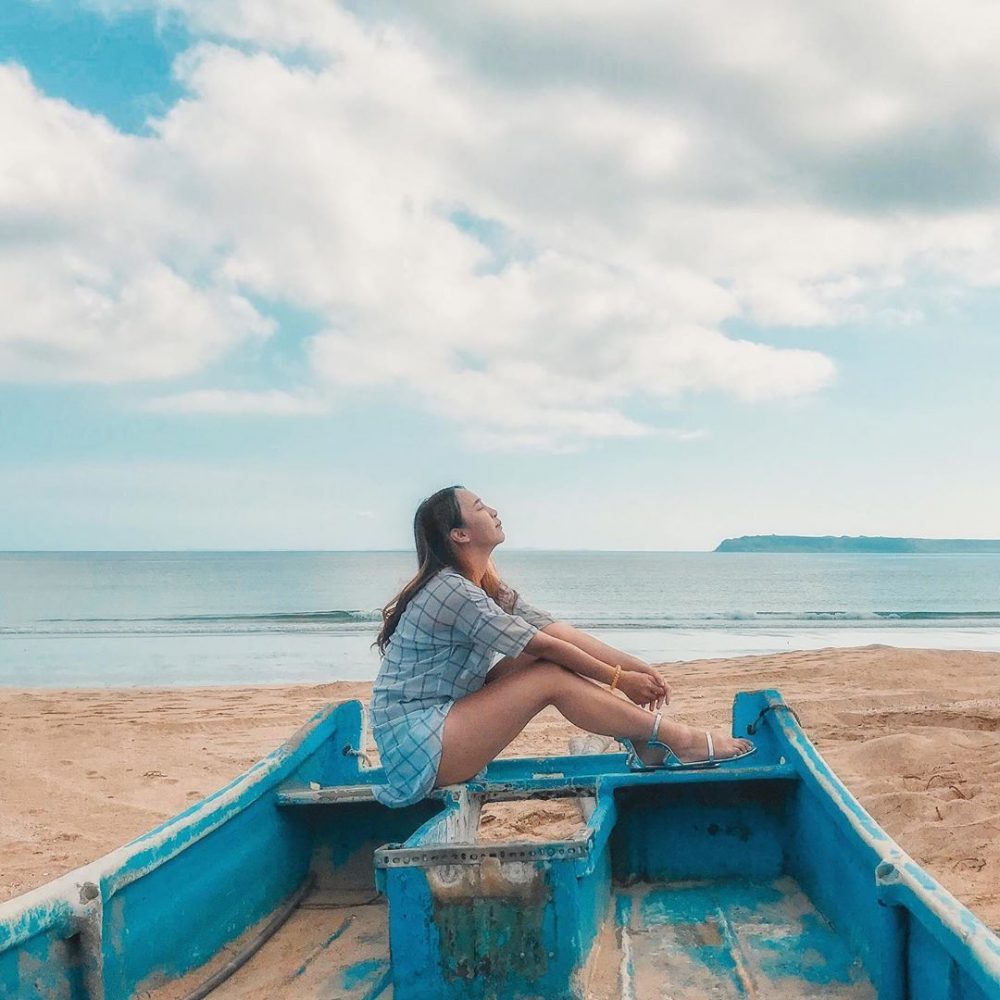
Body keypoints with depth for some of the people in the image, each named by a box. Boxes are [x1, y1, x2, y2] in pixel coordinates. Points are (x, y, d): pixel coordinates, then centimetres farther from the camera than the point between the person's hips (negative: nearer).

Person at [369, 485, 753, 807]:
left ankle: (643, 737, -6)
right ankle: (677, 740, -12)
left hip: (441, 724, 9)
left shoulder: (486, 586, 9)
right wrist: (619, 679, -8)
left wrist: (635, 665, -6)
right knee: (550, 677, -17)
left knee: (546, 662, -3)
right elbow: (542, 645, -16)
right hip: (417, 742, -9)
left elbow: (556, 630, 1)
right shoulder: (452, 591, -20)